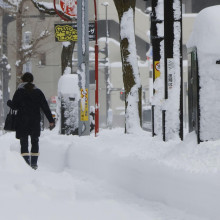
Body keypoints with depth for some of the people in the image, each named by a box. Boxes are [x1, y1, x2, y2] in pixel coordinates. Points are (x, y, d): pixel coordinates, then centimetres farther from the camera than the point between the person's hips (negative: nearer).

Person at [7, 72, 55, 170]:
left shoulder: (19, 92, -4)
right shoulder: (38, 92, 4)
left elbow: (14, 106, -6)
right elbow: (45, 107, 1)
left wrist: (9, 102, 17)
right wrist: (51, 120, 3)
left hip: (22, 122, -2)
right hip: (35, 121, 2)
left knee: (24, 143, 1)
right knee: (35, 141, 15)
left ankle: (26, 163, -10)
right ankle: (34, 163, 11)